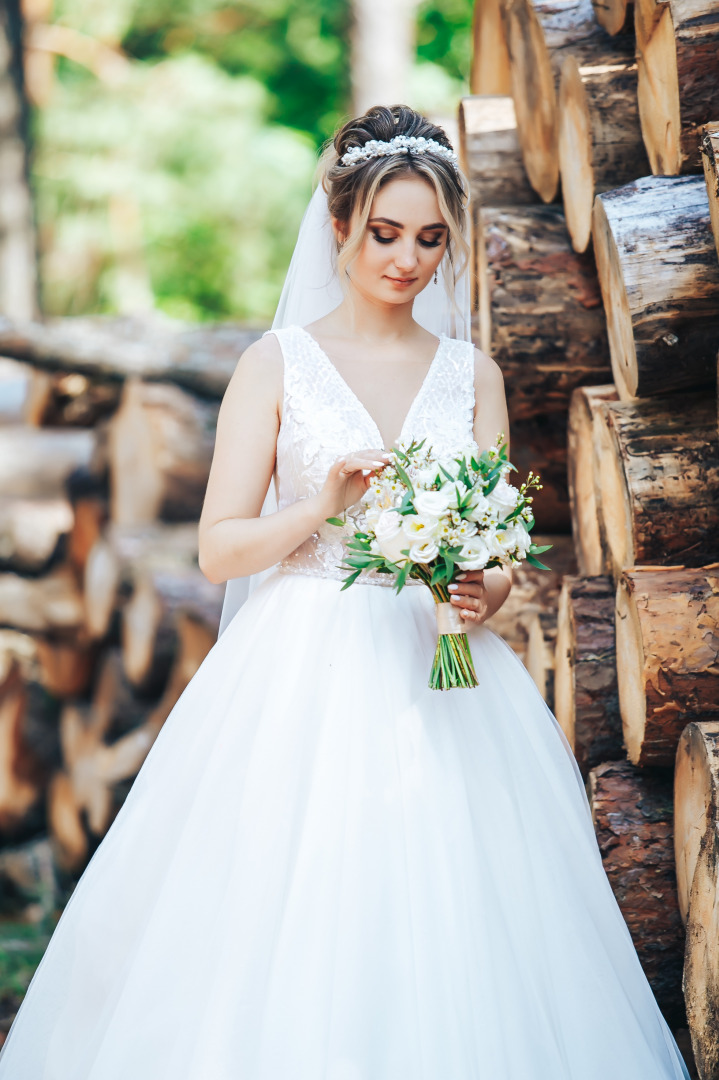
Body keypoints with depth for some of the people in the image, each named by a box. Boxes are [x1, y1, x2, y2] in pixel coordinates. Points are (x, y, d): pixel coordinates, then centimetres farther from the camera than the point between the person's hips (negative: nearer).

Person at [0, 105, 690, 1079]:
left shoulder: (471, 373, 11)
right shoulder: (278, 363, 3)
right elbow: (218, 546, -2)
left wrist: (490, 590, -12)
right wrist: (321, 507, -17)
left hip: (439, 678, 2)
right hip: (304, 679, -2)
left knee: (444, 943, 0)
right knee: (291, 930, -5)